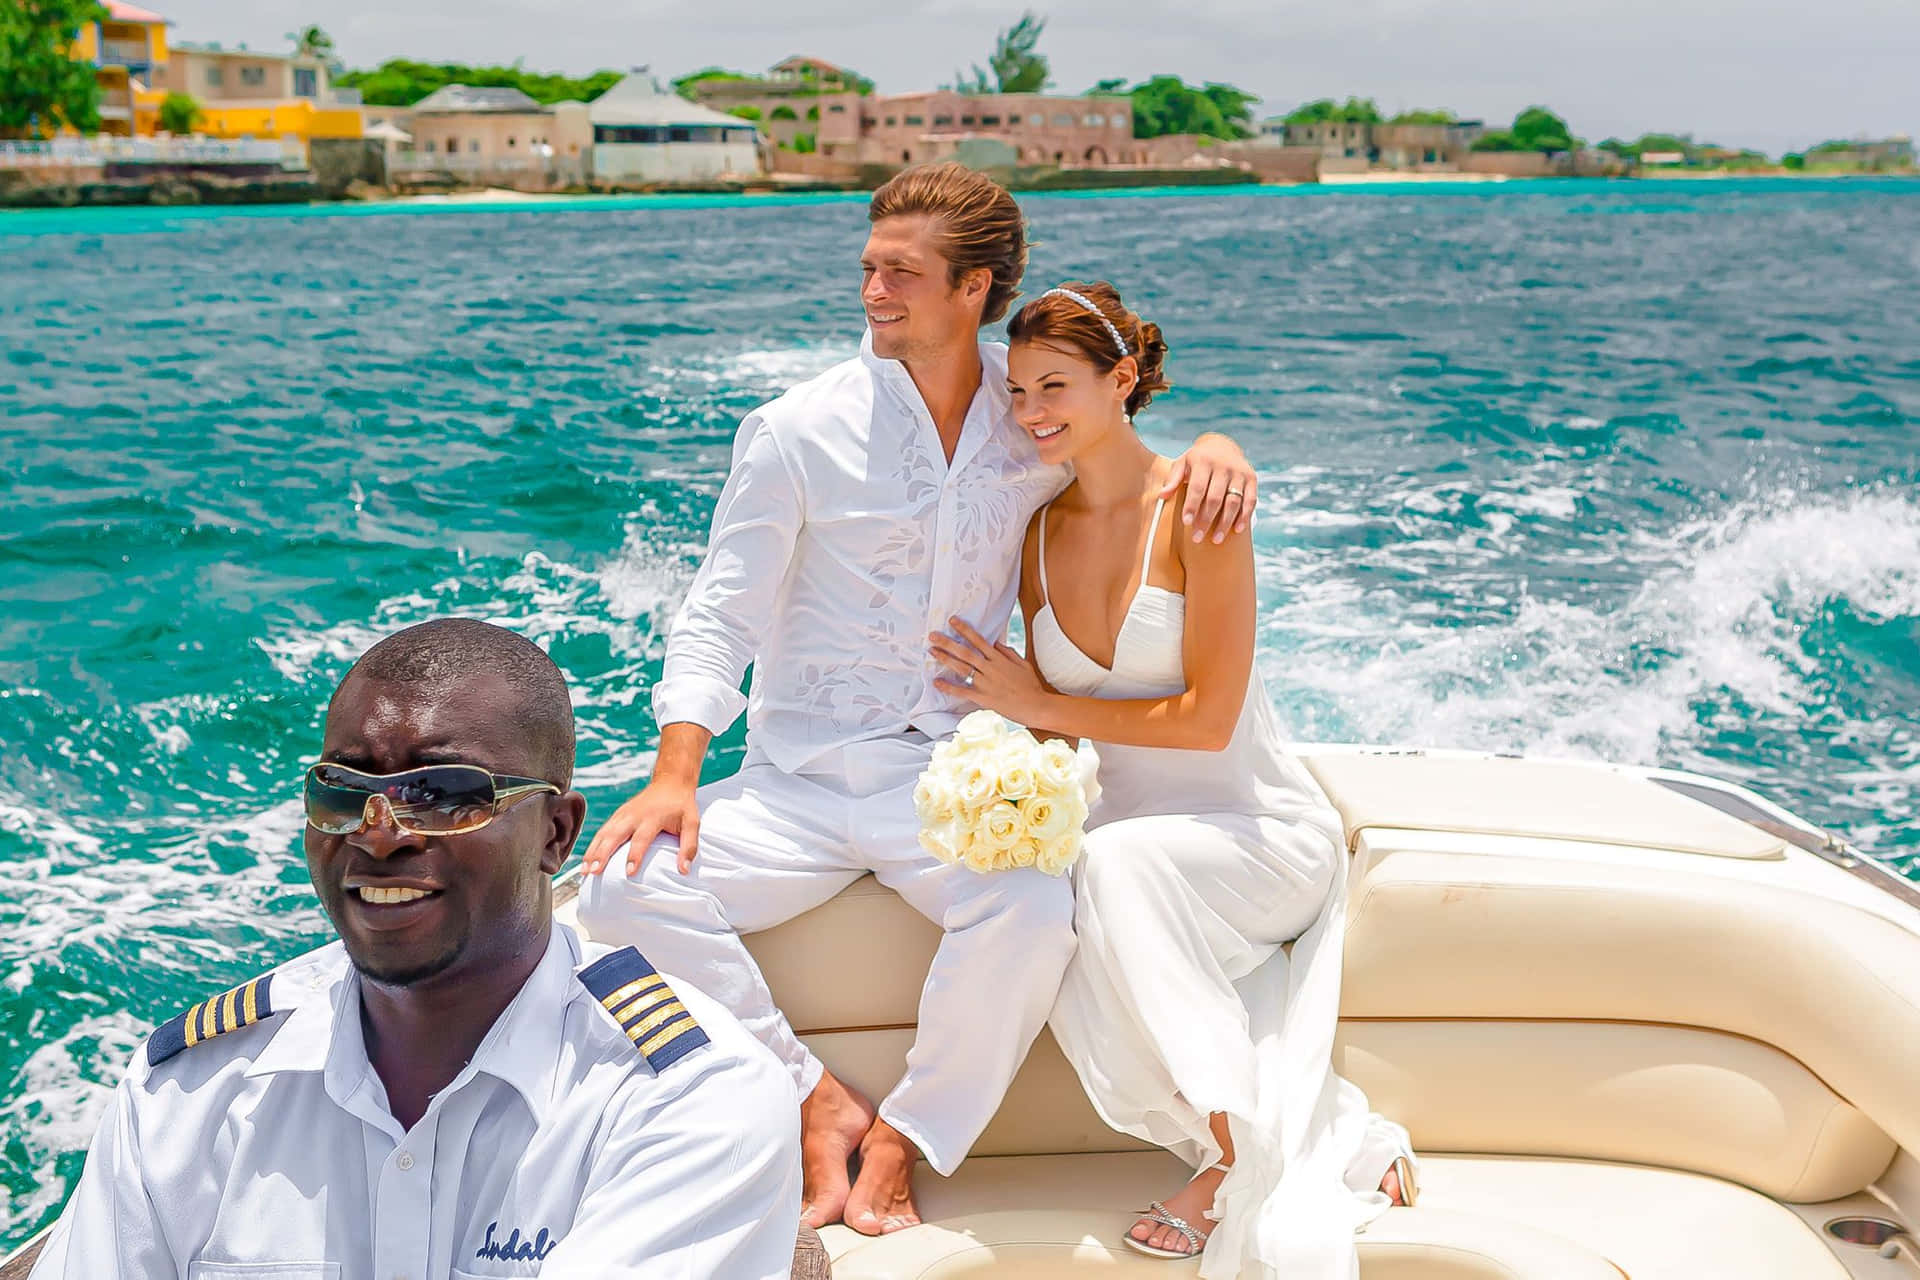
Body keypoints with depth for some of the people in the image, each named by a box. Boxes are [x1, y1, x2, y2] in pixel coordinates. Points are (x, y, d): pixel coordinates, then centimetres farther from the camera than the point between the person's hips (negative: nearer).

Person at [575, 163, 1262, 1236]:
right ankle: (820, 1102, -4)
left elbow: (1143, 457, 17)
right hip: (798, 780, 1)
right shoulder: (799, 433, -2)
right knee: (626, 890, -22)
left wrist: (1215, 449, -9)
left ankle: (904, 1137, -7)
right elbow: (722, 616, 0)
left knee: (1037, 911, -32)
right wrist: (676, 773, -14)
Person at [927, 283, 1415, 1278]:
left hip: (1261, 830, -5)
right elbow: (1055, 724, 9)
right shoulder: (1042, 534, 6)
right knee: (1084, 1000, -27)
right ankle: (1341, 1142, -9)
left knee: (1118, 866, -37)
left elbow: (1205, 719, -17)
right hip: (1128, 833, 5)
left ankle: (1233, 1147, -19)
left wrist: (1038, 704, -11)